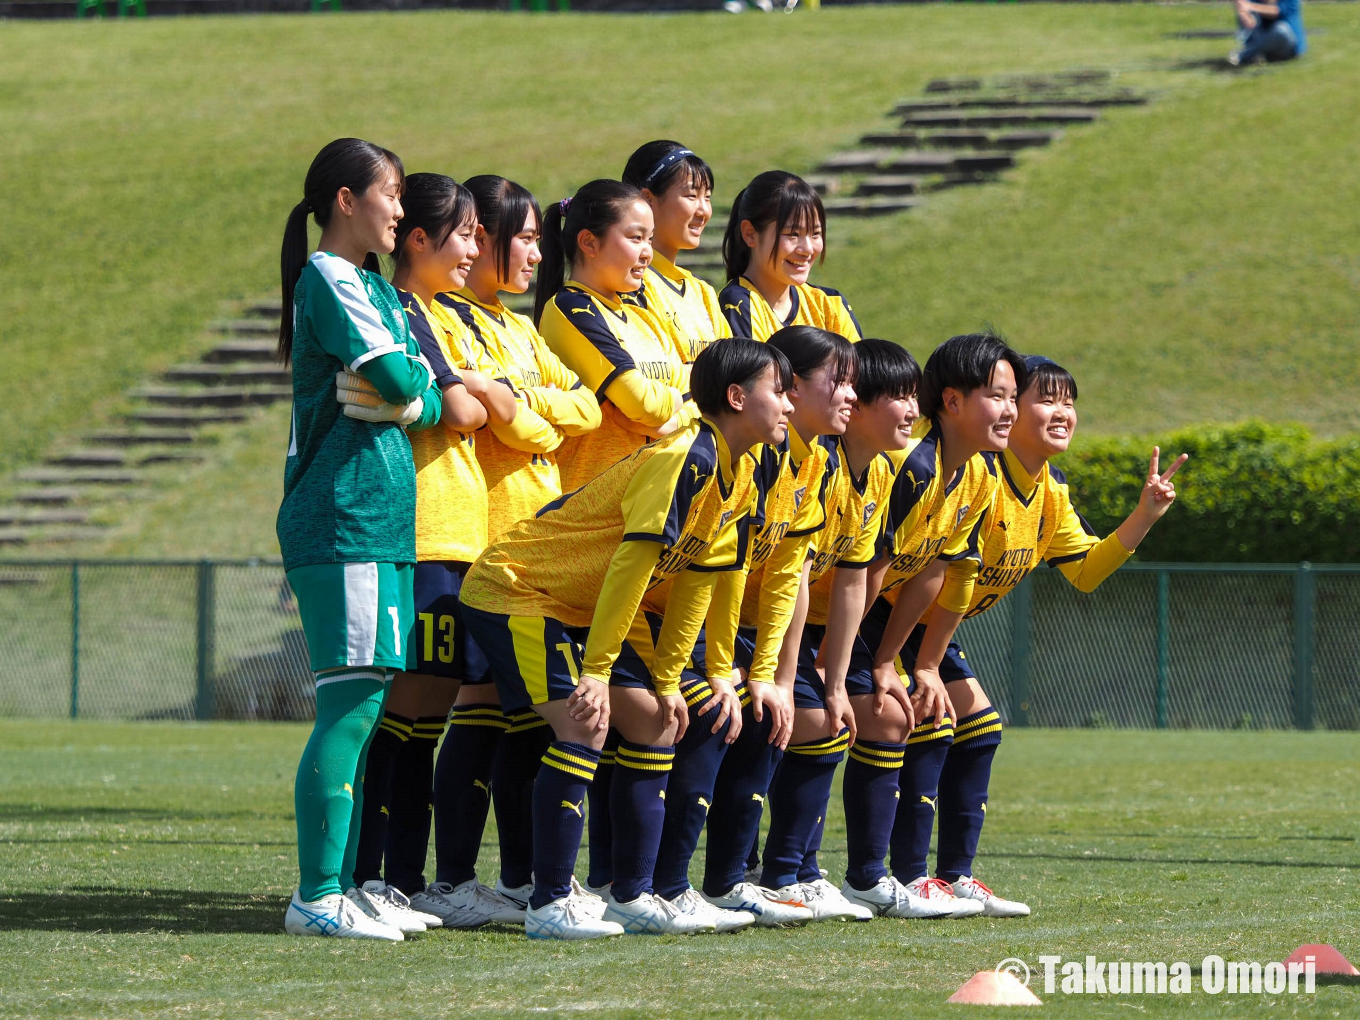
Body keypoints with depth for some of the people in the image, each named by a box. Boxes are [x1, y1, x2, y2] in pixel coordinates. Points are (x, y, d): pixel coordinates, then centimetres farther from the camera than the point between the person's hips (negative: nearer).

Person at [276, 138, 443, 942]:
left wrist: (410, 395, -6)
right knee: (352, 705, -12)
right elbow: (395, 379, -17)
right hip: (342, 517, -9)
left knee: (362, 708, 9)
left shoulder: (376, 286, 21)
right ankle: (318, 896, -12)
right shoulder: (330, 281, -9)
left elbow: (423, 379, 15)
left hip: (382, 519, 9)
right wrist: (432, 400, 3)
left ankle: (340, 887, 13)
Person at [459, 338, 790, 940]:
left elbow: (697, 580, 10)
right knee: (584, 726, -21)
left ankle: (632, 896, 10)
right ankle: (550, 906, -17)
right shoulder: (685, 459, -26)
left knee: (653, 724, 6)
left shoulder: (738, 478, 4)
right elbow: (632, 562, -28)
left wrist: (667, 680, 9)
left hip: (577, 606, 10)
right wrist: (596, 672, -27)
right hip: (514, 589, -10)